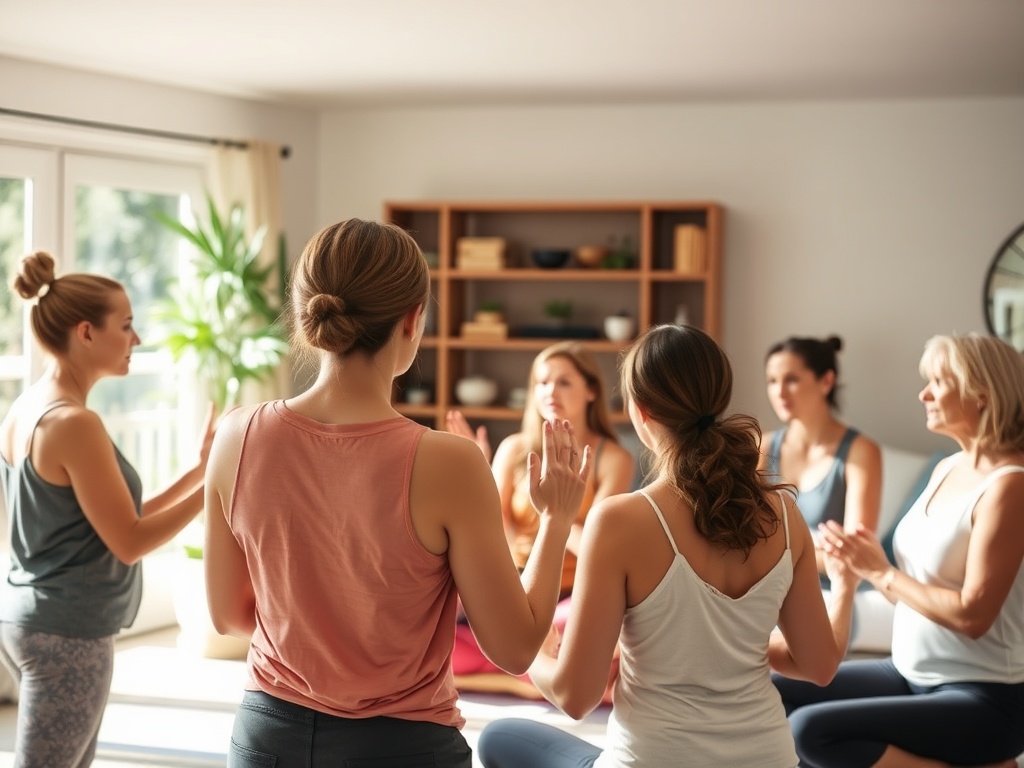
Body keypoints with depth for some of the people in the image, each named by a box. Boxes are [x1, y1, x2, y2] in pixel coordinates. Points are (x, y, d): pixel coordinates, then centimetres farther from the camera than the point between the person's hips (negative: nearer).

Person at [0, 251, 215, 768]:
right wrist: (214, 484, -13)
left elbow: (110, 520, 12)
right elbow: (130, 542, -16)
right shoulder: (74, 423, -19)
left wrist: (198, 469, 10)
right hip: (68, 633, -9)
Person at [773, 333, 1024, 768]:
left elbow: (972, 615, -23)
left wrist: (880, 572, -13)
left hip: (982, 699, -9)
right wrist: (863, 564, -8)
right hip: (913, 675, 9)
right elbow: (922, 585, 10)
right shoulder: (947, 469, 9)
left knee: (812, 729, -22)